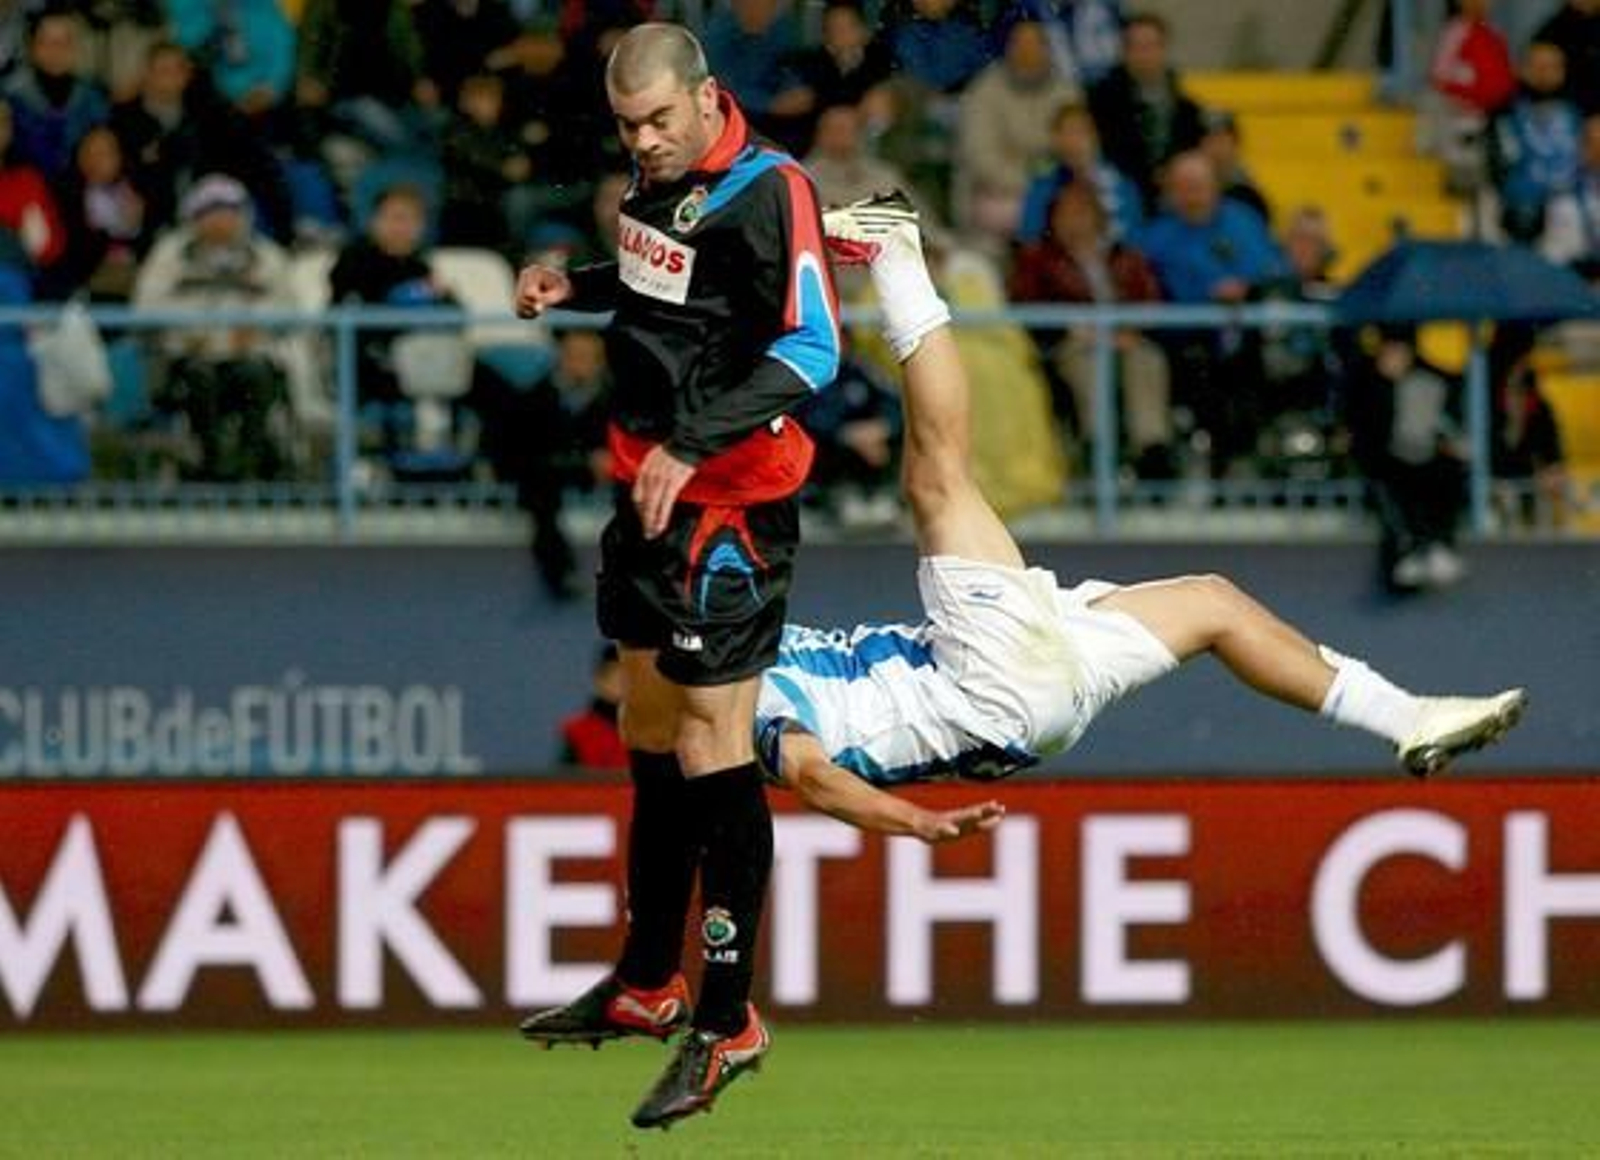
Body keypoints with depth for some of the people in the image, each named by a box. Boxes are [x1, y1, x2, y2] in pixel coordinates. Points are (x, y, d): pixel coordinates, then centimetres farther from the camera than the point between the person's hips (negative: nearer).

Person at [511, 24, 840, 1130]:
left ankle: (727, 1020, -5)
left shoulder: (767, 190, -17)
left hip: (729, 502, -9)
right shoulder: (660, 175, 8)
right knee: (650, 735, 17)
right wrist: (575, 287, 7)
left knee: (713, 748, -9)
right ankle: (648, 985, 29)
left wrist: (691, 445, -28)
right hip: (650, 486, 9)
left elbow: (811, 349, -22)